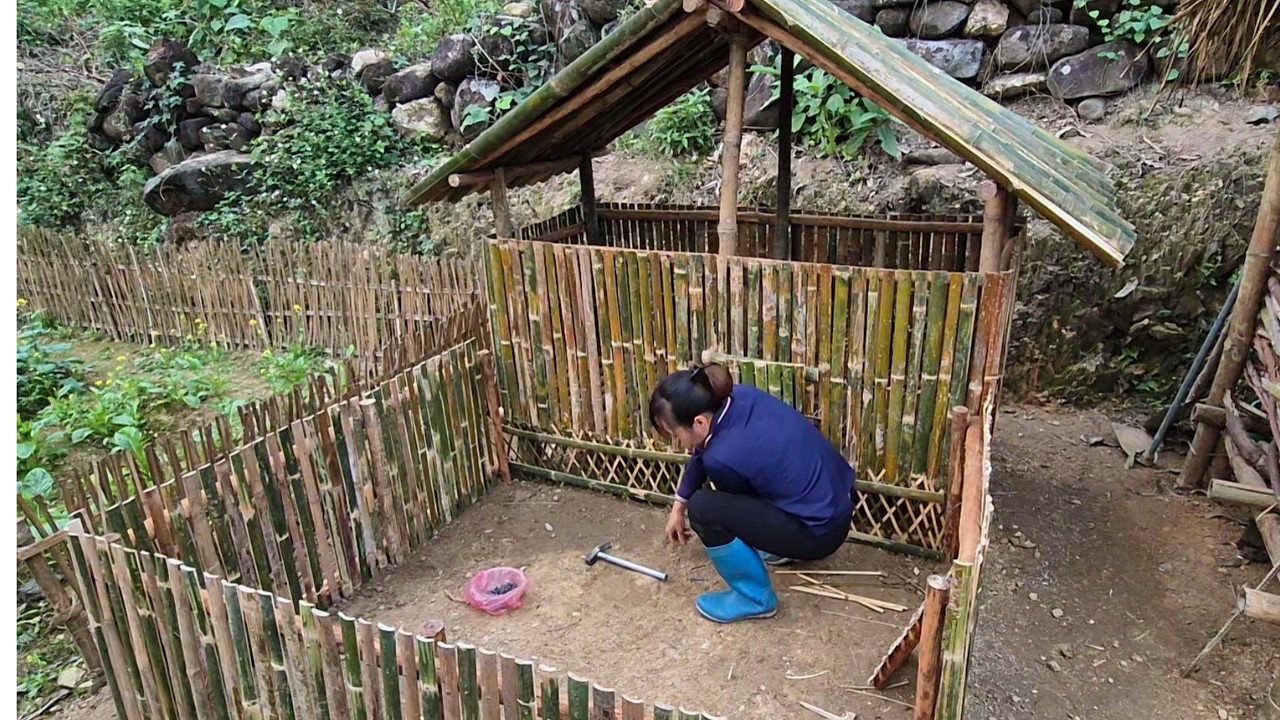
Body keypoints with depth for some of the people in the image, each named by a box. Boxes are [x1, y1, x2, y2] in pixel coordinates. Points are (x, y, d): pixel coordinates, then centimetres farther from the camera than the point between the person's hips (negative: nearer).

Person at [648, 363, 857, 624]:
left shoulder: (724, 456, -28)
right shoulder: (736, 397, -7)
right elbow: (704, 450, 11)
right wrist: (679, 505, 21)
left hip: (821, 530, -9)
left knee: (704, 507, -17)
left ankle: (756, 598, 0)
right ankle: (787, 548, 31)